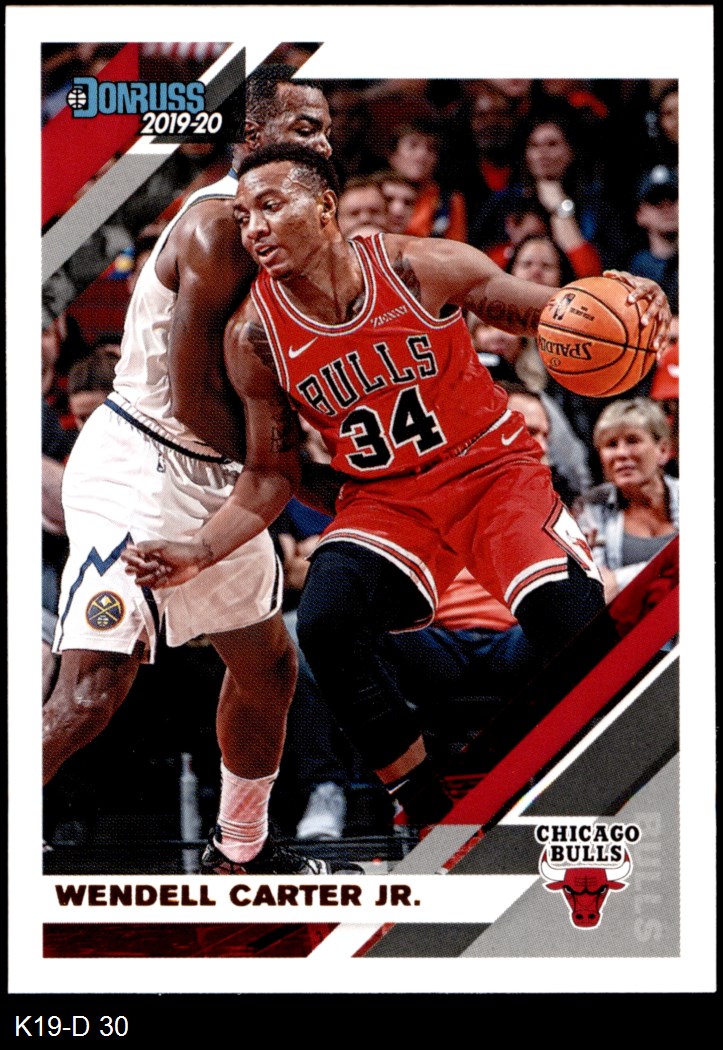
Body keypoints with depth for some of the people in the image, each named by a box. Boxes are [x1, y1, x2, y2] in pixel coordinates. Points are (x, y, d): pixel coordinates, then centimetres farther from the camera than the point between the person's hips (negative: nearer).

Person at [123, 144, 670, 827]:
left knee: (570, 620, -28)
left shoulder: (420, 268, -13)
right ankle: (434, 821, -11)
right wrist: (202, 552, -9)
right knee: (324, 624, -27)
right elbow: (270, 476, 5)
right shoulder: (255, 336, -7)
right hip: (383, 501, 2)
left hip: (491, 468, -2)